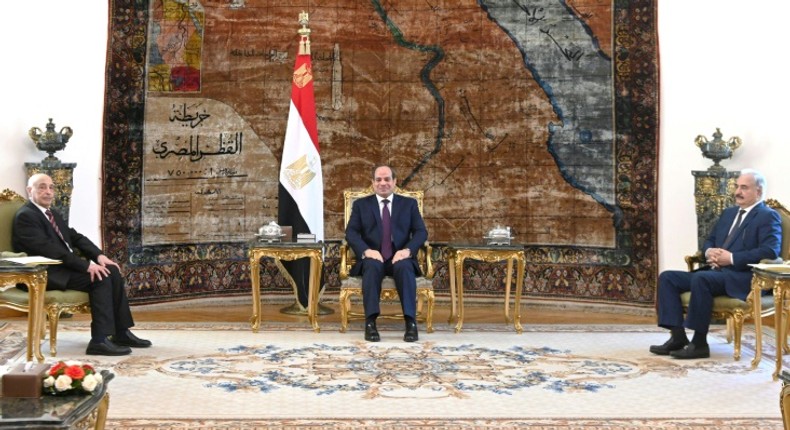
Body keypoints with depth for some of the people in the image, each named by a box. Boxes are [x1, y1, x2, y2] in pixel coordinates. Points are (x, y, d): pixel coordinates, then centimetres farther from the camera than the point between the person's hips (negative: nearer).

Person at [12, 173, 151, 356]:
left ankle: (121, 332, -4)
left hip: (64, 266, 9)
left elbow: (75, 237, 16)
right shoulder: (25, 216, -11)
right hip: (45, 274, -9)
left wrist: (99, 256, -3)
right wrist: (86, 265, -25)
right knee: (100, 278, -24)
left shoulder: (52, 213, 19)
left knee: (112, 271, -7)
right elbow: (49, 249, -22)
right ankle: (100, 340, -24)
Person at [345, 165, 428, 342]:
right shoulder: (361, 204, 13)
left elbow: (421, 232, 3)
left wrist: (407, 250, -17)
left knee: (404, 267, -35)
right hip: (372, 258, 0)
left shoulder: (409, 204, 14)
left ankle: (411, 322, -39)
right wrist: (366, 250, -19)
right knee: (372, 266, -36)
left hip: (399, 258, 0)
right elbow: (351, 232, 1)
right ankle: (370, 322, -41)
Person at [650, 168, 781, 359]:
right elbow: (709, 240, 26)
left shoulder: (768, 216, -1)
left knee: (701, 278, -36)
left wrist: (732, 258, -19)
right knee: (667, 277, -8)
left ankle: (699, 343, -27)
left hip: (742, 277, -8)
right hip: (714, 271, 9)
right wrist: (709, 251, 0)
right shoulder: (729, 213, 24)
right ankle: (677, 336, -15)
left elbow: (770, 251, -15)